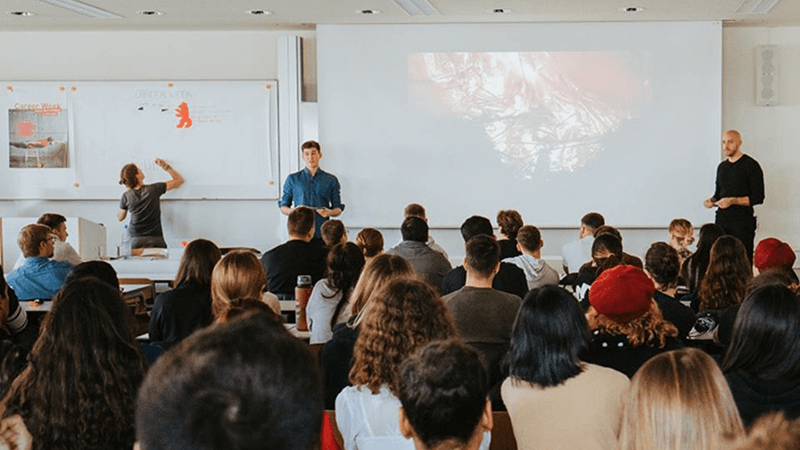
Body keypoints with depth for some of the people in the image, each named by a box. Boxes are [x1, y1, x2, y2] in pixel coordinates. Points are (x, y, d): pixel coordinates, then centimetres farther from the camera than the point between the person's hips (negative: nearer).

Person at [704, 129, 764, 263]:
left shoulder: (751, 165, -3)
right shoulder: (722, 166, 17)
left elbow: (758, 198, -8)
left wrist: (733, 201, -17)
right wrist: (712, 200, 3)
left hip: (742, 221, -5)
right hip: (722, 220, 5)